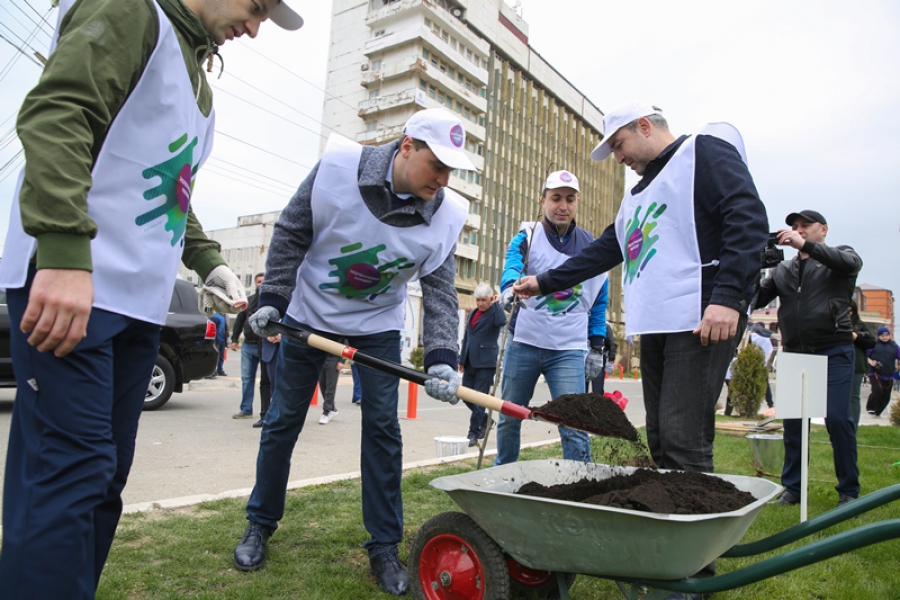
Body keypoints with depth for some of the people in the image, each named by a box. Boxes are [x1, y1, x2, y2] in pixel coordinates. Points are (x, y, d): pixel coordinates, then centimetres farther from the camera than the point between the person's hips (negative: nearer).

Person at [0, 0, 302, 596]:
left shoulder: (198, 81, 25)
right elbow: (53, 114, -17)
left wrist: (210, 262, 16)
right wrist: (65, 251, -27)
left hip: (141, 300, 9)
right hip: (67, 281, -9)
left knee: (105, 475, 10)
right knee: (73, 471, -10)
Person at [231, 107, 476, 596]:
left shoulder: (444, 214, -17)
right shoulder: (339, 168, -22)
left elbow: (440, 291, -15)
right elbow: (291, 233, -11)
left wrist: (441, 358, -28)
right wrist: (272, 299, -12)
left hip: (377, 324, 1)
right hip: (309, 314, -1)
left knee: (382, 428, -2)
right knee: (283, 421, 8)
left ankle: (384, 546, 13)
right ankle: (260, 525, 30)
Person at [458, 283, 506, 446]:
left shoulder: (494, 313, -3)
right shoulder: (473, 314, 17)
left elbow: (501, 321, -29)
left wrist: (496, 303, -15)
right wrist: (462, 359, 18)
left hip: (486, 363, -7)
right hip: (470, 362, 7)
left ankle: (473, 434, 3)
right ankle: (484, 419, 31)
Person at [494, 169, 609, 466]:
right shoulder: (527, 237, 1)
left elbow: (600, 299, 14)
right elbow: (512, 263, -21)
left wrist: (597, 347, 7)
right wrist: (511, 285, -45)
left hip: (569, 349, 0)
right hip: (523, 343, 0)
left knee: (573, 425, -9)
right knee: (509, 419, 12)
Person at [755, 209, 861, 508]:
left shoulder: (839, 256, 8)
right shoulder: (783, 269, 17)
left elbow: (852, 262, -17)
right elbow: (757, 299, 8)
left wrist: (805, 245, -26)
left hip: (834, 351, -4)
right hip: (795, 353, 4)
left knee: (838, 418, -6)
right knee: (793, 421, 5)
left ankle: (849, 491, 7)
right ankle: (792, 488, 14)